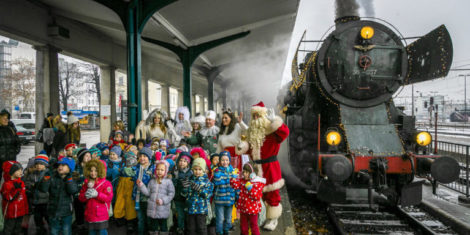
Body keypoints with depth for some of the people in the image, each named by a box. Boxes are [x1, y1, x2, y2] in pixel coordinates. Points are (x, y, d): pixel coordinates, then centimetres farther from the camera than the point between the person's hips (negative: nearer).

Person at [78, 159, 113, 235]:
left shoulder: (106, 183, -6)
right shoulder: (86, 184, 9)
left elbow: (109, 198, -15)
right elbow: (80, 198, 8)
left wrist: (97, 194, -26)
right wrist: (85, 196, -14)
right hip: (90, 216, 5)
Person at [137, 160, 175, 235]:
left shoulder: (168, 182, -5)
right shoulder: (152, 181, 7)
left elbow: (171, 194, -8)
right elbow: (148, 192, 7)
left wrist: (163, 200, -18)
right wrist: (141, 186, -4)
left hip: (163, 211, -4)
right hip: (152, 209, 4)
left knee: (163, 225, 7)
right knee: (153, 226, 15)